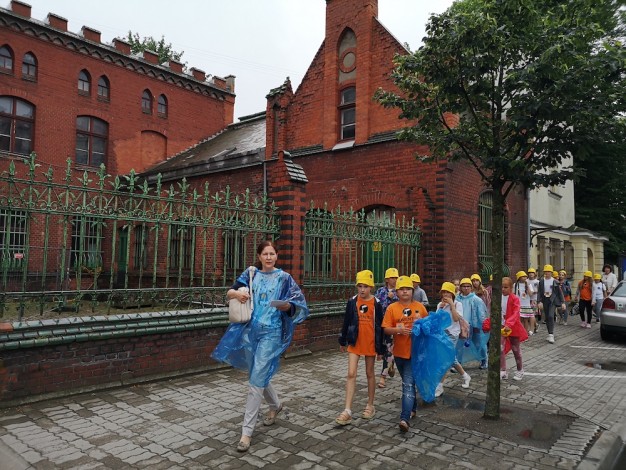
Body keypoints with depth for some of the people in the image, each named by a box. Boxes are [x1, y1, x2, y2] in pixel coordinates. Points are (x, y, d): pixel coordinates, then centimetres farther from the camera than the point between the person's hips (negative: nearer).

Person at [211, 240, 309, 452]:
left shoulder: (284, 278, -2)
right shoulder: (251, 274, 7)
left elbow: (298, 303, -3)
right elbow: (229, 292, 4)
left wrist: (286, 305, -25)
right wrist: (237, 293, -19)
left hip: (271, 333, -4)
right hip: (250, 330, 4)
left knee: (256, 381, -7)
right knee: (259, 374, 19)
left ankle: (247, 431, 2)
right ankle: (276, 405, 46)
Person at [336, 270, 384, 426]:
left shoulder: (376, 304, -7)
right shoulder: (352, 302, -2)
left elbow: (380, 327, -4)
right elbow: (346, 322, 7)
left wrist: (380, 349, -3)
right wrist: (343, 341, 11)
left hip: (370, 344, -1)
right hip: (354, 343, 1)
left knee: (370, 374, 13)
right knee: (351, 374, -4)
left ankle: (370, 406, 30)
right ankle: (347, 411, -2)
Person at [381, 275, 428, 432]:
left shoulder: (420, 307, 0)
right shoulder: (392, 308, -2)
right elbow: (386, 329, -3)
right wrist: (397, 329, -21)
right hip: (399, 352, 2)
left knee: (408, 385, -10)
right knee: (408, 382, 21)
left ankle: (405, 418, -11)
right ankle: (412, 407, 42)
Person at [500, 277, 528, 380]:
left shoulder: (515, 299, -12)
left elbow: (515, 313, -22)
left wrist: (508, 324, -35)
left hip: (512, 327, -3)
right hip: (501, 326, 3)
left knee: (515, 349, 12)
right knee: (500, 348, -6)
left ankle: (520, 370, 30)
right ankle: (503, 371, 2)